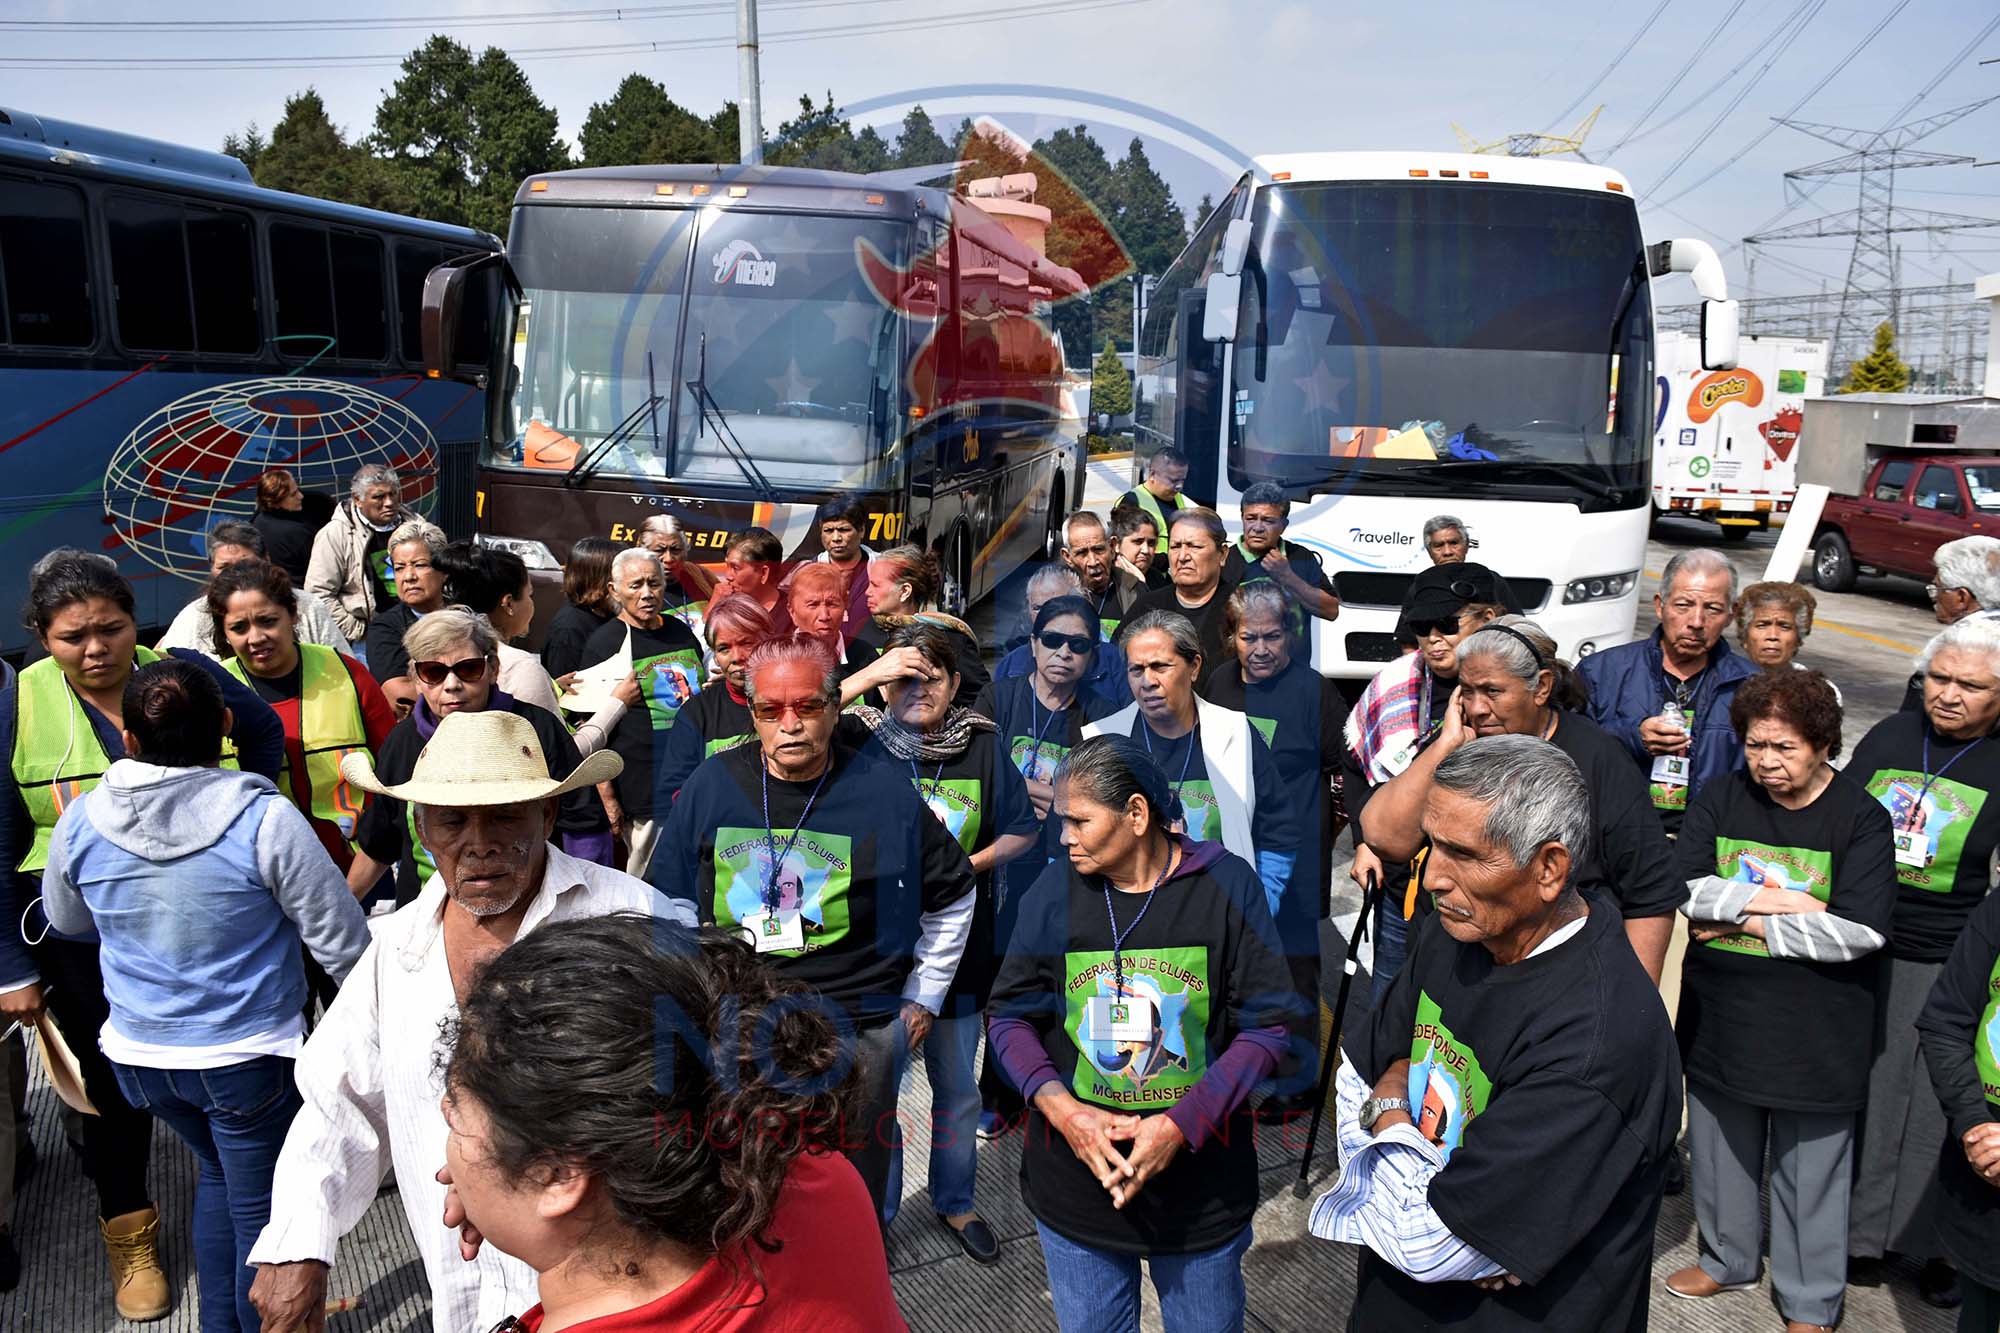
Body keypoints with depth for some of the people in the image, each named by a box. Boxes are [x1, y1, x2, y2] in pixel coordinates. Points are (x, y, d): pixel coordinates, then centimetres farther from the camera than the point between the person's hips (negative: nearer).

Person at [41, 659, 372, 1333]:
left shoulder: (80, 820, -10)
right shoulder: (266, 819, -23)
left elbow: (66, 921, 11)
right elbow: (343, 942, -17)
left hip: (137, 1051, 5)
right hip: (248, 1055, -5)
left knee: (218, 1174, 29)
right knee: (260, 1207, 14)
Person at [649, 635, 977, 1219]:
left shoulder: (885, 792, -4)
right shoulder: (712, 785, 1)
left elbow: (953, 896, 10)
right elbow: (669, 902, 12)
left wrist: (922, 998, 11)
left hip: (859, 1033, -1)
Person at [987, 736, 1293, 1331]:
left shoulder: (1227, 885, -10)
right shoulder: (1054, 890, -4)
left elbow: (1266, 1025, -9)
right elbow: (1010, 1016, 2)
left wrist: (1182, 1124, -18)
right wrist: (1060, 1108, -15)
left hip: (1204, 1183, -1)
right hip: (1075, 1183, 1)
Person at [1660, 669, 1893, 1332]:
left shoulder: (1860, 817, -8)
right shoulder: (1720, 799, 0)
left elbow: (1863, 929, -17)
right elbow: (1680, 887, -10)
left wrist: (1748, 923, -16)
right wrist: (1779, 900, -19)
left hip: (1816, 1028, -3)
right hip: (1721, 1016, 3)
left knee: (1811, 1166, 10)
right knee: (1720, 1146, 18)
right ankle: (1727, 1257, 41)